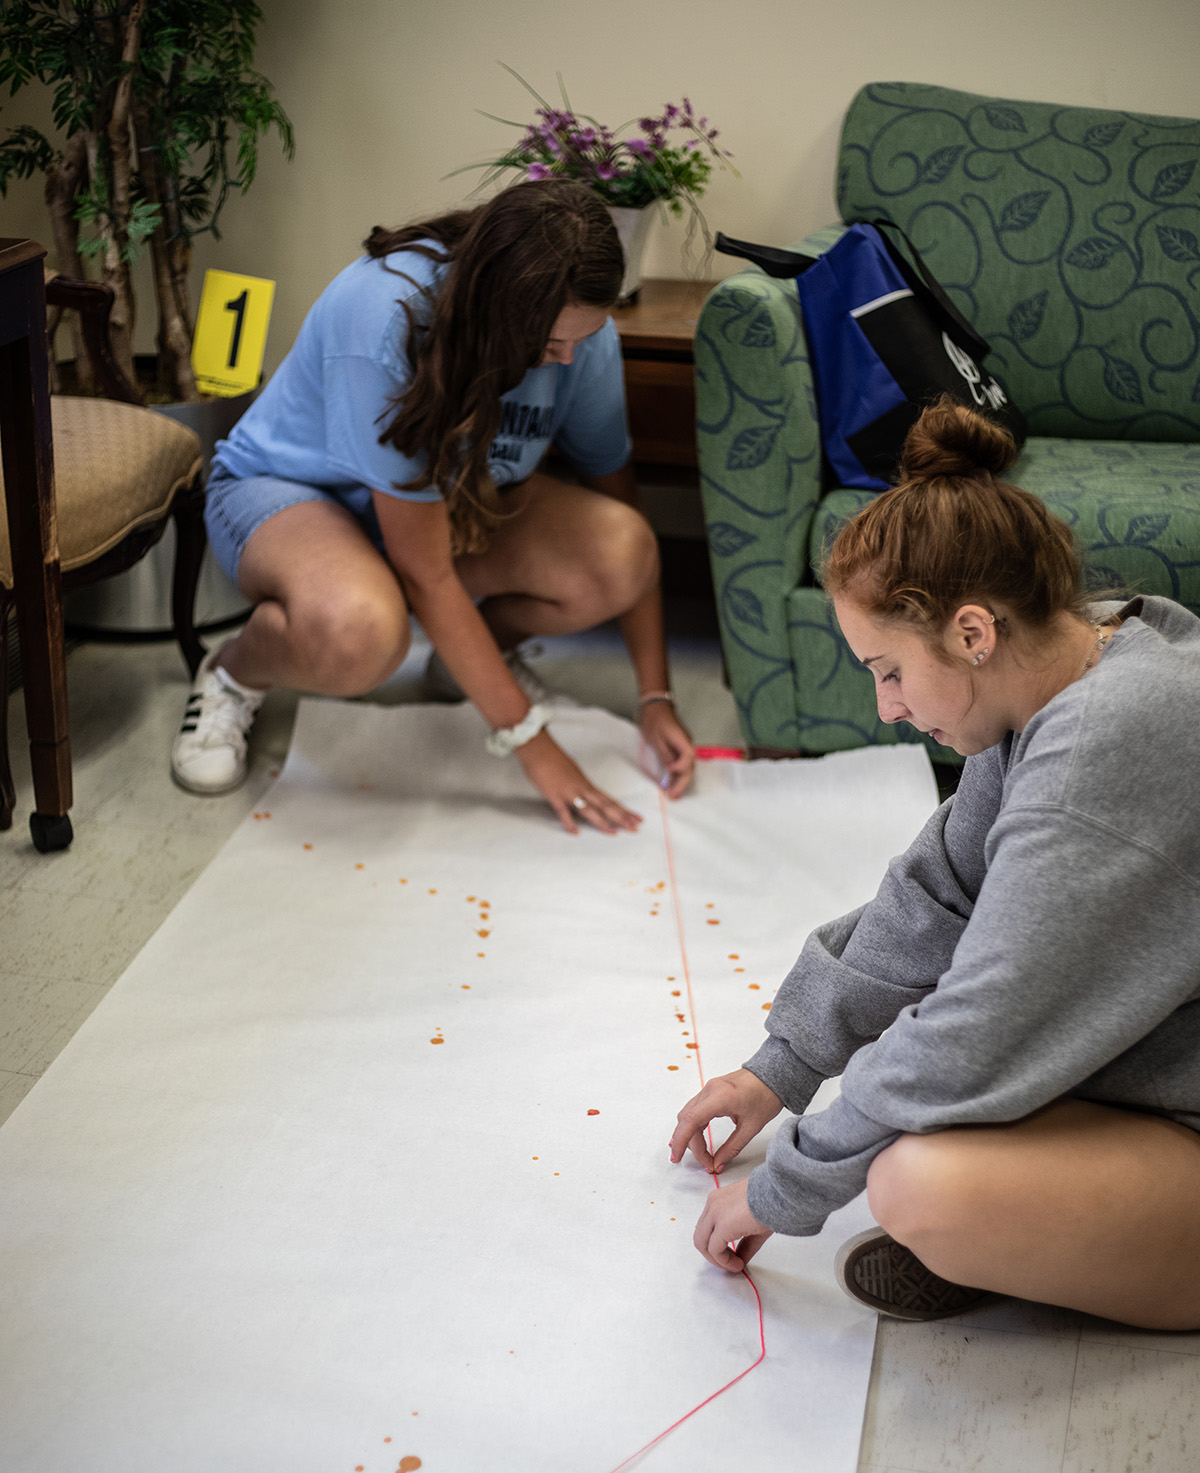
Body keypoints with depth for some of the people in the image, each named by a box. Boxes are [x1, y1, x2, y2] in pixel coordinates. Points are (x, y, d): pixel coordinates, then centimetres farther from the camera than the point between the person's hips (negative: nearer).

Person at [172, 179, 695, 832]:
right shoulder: (385, 322, -36)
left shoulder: (580, 333, -19)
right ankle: (233, 674, -6)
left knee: (622, 555, -25)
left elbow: (618, 498, -6)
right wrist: (531, 743, -30)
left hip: (458, 498, 5)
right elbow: (425, 573, -33)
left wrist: (655, 698, -11)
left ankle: (473, 651, 7)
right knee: (357, 631, -42)